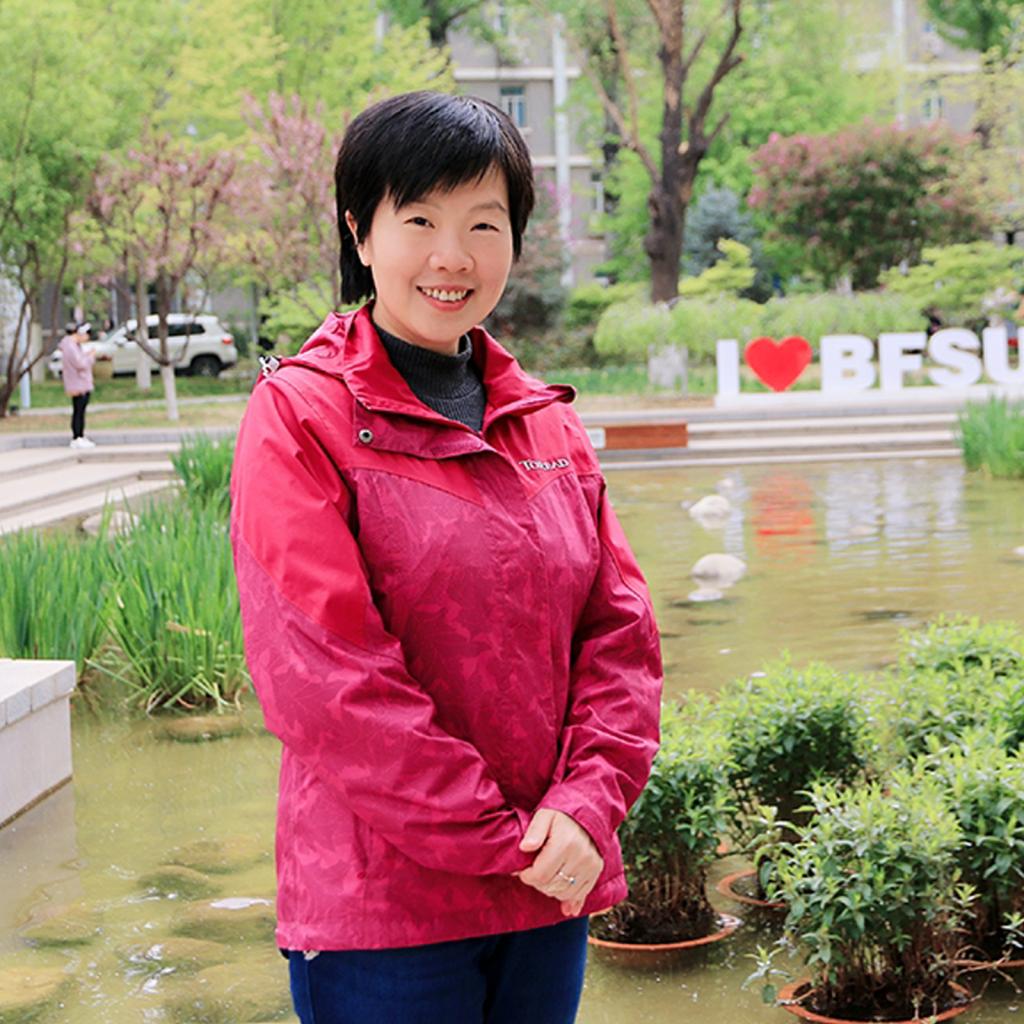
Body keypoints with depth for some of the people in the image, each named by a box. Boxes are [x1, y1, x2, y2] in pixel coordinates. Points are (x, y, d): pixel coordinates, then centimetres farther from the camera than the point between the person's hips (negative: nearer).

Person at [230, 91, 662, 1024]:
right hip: (381, 904, -5)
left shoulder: (545, 420, 10)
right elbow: (322, 673, -15)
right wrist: (499, 838, -15)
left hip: (548, 890, 5)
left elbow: (619, 628, 7)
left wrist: (586, 804, -8)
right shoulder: (300, 415, -8)